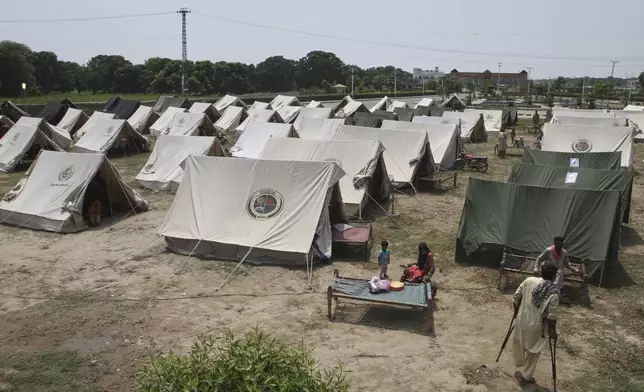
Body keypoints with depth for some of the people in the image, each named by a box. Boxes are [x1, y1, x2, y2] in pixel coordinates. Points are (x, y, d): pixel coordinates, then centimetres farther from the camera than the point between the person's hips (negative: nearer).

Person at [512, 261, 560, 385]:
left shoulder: (529, 281, -10)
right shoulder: (554, 292, -20)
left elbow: (517, 296, 0)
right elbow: (551, 316, -17)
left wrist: (516, 310, 17)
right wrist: (553, 330, -2)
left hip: (522, 320, 4)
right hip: (536, 326, -4)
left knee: (518, 342, 31)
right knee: (533, 351, 19)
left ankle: (519, 363, 53)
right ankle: (526, 375, 30)